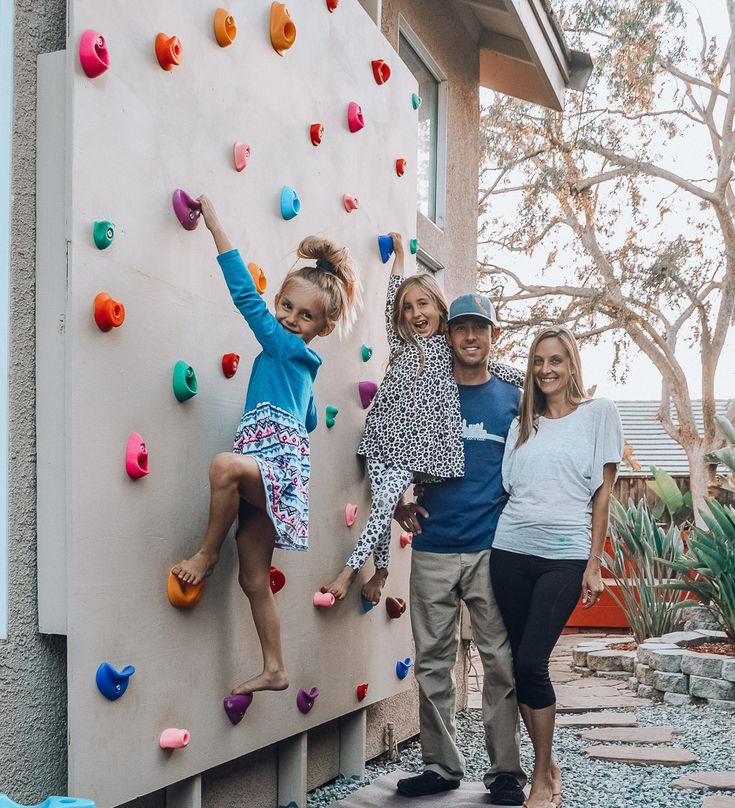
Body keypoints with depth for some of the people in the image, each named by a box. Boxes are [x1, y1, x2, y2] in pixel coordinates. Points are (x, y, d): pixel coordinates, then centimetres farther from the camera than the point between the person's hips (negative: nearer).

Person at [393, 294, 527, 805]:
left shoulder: (513, 399, 8)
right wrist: (398, 504, 1)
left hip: (492, 548, -1)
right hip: (433, 548, 1)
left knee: (501, 661, 0)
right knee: (433, 662, 6)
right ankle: (441, 766, 18)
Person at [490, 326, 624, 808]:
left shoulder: (599, 414, 3)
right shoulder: (522, 424, 14)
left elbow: (603, 492, 1)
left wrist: (594, 565, -3)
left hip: (565, 556, -4)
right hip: (511, 552, 4)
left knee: (531, 661, -11)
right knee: (523, 664, 2)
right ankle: (547, 768, 17)